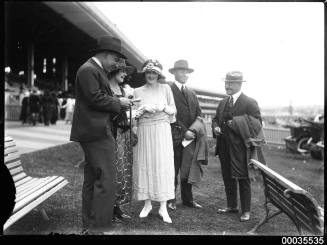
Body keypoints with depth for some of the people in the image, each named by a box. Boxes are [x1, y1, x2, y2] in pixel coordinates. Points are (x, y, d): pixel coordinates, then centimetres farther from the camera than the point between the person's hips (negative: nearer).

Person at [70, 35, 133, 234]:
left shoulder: (95, 70, 21)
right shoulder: (88, 70, -11)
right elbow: (95, 99, -18)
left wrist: (119, 103, 11)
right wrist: (118, 102, -7)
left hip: (95, 133, 11)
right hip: (97, 133, -11)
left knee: (92, 181, 14)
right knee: (106, 182, -10)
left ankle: (89, 227, 23)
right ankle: (98, 228, -4)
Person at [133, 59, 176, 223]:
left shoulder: (165, 88, 7)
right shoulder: (138, 91, 9)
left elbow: (173, 110, 9)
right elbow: (134, 114, 7)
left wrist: (163, 107, -10)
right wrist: (144, 109, -11)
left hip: (162, 130, -1)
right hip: (144, 131, 1)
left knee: (163, 166, -5)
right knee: (144, 165, 1)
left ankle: (163, 207, 0)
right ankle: (147, 204, 14)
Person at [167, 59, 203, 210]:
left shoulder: (191, 93, 19)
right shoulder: (168, 90, -4)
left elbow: (199, 114, 15)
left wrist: (193, 130, -2)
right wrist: (184, 130, -14)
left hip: (190, 136, 6)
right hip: (175, 138, -6)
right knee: (173, 171, 0)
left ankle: (187, 199, 19)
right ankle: (170, 200, 11)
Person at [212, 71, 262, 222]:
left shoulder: (250, 103, -9)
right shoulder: (223, 102, 13)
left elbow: (257, 123, -13)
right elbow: (215, 118, 23)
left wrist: (237, 124, -21)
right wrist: (215, 127, 1)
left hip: (240, 148, -7)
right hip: (224, 148, 7)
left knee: (243, 180, 3)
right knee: (228, 178, 15)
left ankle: (245, 211, 14)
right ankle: (231, 206, 30)